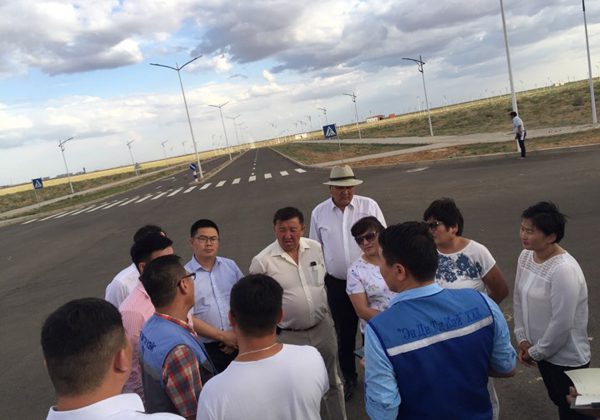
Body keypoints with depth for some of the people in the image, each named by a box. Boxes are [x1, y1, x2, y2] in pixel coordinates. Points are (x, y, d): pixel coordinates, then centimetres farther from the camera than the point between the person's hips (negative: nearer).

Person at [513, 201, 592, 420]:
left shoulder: (564, 270, -29)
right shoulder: (525, 256, -5)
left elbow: (562, 324, -26)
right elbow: (519, 298, 5)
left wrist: (536, 352, -14)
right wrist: (522, 338, 2)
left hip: (567, 358, -7)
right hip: (543, 350, 7)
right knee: (559, 402, 27)